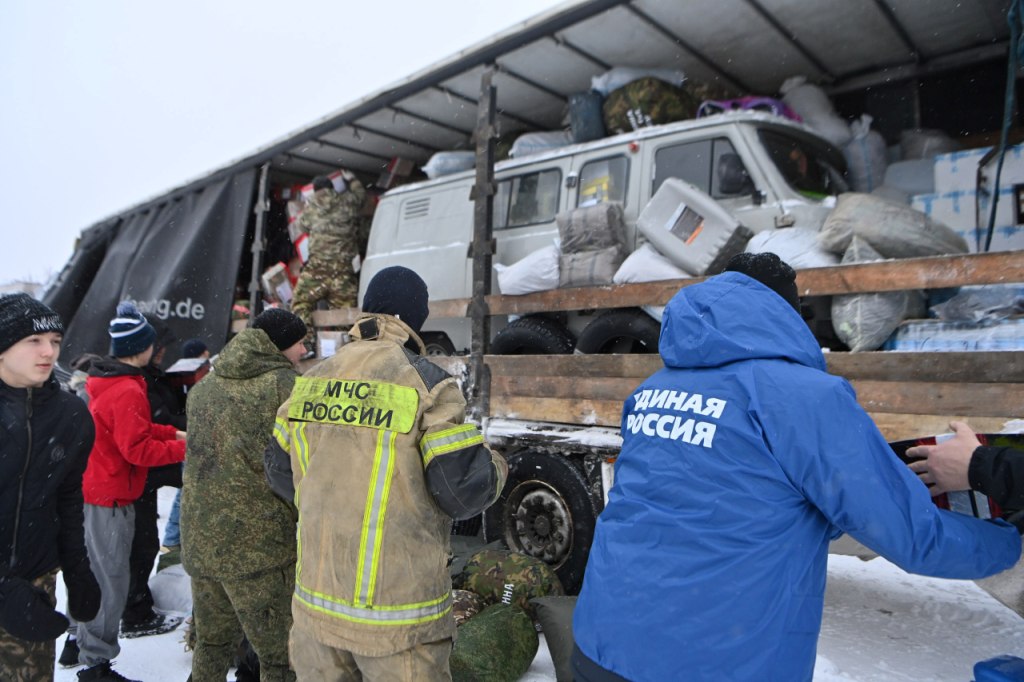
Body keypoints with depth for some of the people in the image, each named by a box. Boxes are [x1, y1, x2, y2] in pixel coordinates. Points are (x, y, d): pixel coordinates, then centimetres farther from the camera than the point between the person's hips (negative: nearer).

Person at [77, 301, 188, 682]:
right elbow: (138, 450, -24)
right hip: (110, 498, -10)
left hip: (98, 492, 10)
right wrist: (183, 447, -15)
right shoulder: (128, 391, -22)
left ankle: (83, 645, 35)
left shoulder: (105, 381, 10)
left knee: (100, 578, 21)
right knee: (111, 583, -1)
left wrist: (173, 433, 10)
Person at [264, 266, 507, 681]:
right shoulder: (428, 386, -16)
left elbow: (281, 474, 11)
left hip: (315, 598, 6)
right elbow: (463, 492, -17)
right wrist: (497, 467, 4)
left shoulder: (311, 382, 2)